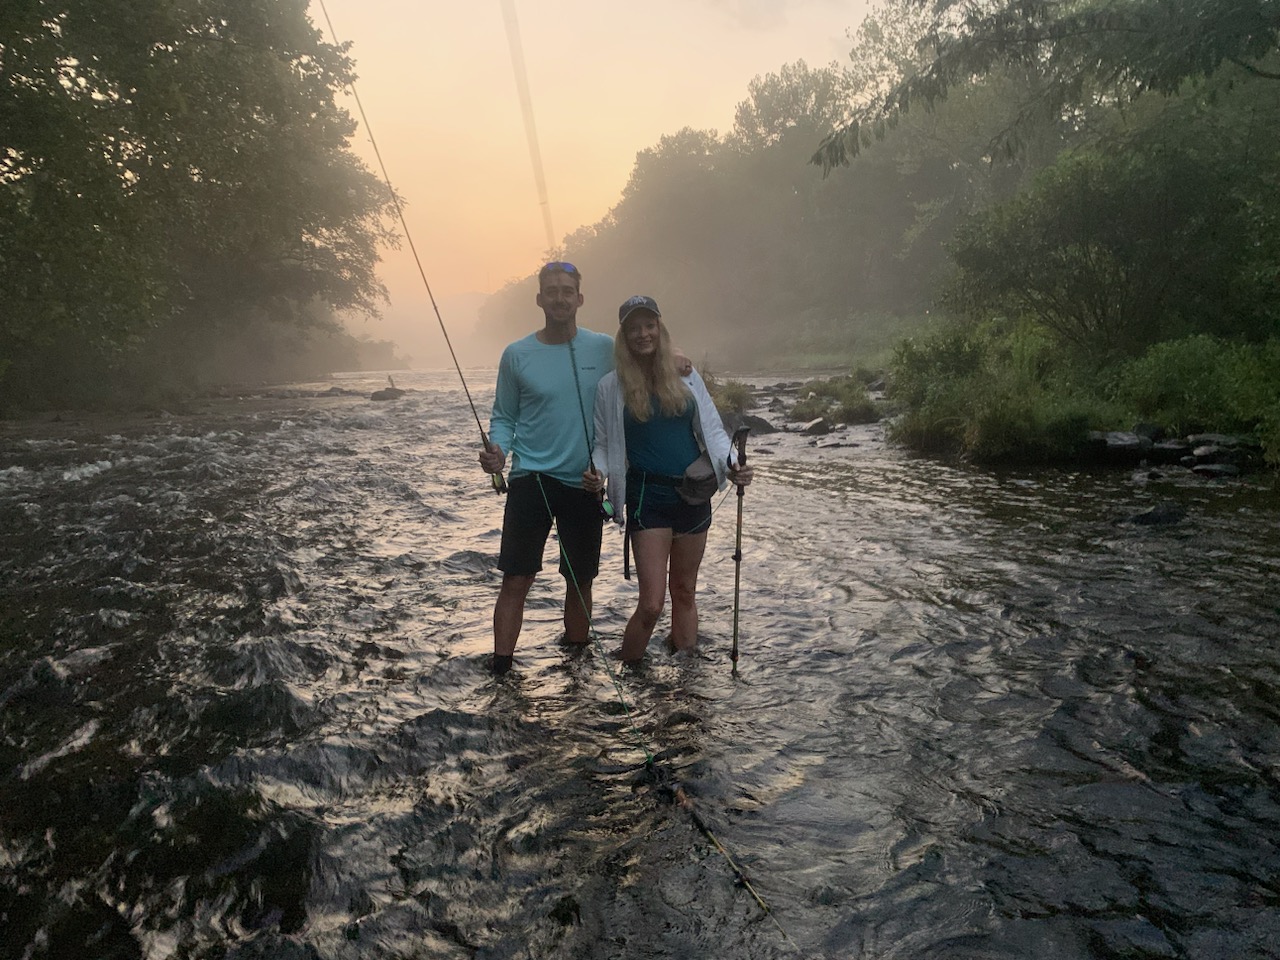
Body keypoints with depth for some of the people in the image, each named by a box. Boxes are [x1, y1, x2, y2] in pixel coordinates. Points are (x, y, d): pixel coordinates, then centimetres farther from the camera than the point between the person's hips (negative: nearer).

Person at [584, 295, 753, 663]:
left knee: (685, 592, 15)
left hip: (694, 495, 3)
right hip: (647, 498, -3)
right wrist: (599, 473, -16)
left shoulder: (686, 378, 5)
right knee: (652, 603, -8)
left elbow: (712, 430, 7)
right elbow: (603, 444, 5)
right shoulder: (611, 385, -1)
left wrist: (730, 464, -11)